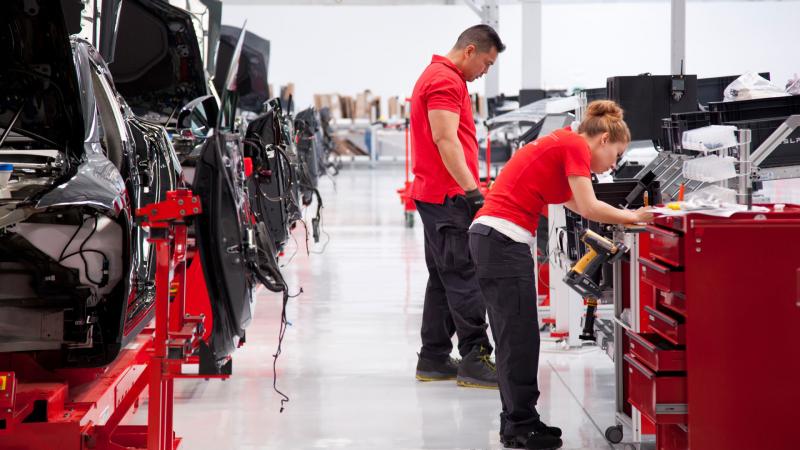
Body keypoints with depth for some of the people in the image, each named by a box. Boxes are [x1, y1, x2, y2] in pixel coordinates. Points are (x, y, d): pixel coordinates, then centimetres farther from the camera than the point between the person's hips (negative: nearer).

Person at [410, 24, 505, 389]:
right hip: (447, 196, -11)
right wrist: (472, 189, -25)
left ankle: (434, 359, 15)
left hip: (435, 195, 11)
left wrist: (469, 188, 24)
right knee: (465, 277, -10)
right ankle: (474, 359, -10)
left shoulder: (439, 76, 22)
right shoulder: (446, 81, -12)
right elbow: (446, 140, -21)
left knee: (444, 278, 12)